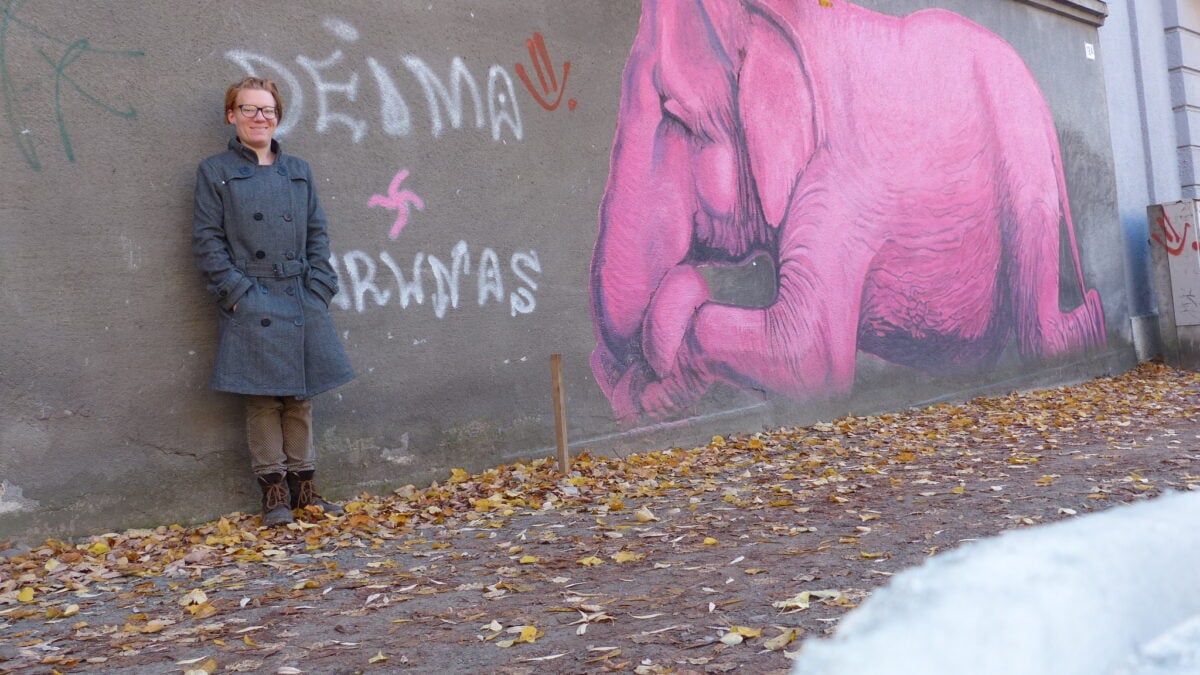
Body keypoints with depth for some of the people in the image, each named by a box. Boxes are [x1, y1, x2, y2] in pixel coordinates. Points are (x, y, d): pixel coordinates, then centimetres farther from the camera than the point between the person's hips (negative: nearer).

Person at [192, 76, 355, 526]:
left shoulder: (298, 171, 13)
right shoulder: (216, 172, 2)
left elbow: (317, 233, 12)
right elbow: (207, 240, -2)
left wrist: (318, 287, 0)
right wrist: (237, 291, -12)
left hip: (301, 301, 4)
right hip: (252, 304, -3)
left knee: (300, 396, 8)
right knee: (263, 399, -1)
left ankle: (302, 486, 18)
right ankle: (273, 491, 10)